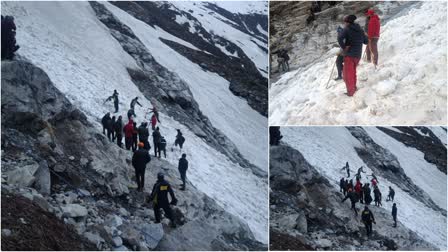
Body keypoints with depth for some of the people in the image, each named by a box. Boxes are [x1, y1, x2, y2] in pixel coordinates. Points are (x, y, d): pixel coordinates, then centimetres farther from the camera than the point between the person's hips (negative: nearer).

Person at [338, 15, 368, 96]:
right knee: (353, 71, 24)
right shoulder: (360, 29, 7)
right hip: (358, 54, 6)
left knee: (348, 73, 5)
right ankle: (353, 87, 34)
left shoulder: (347, 29, -10)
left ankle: (350, 91, 7)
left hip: (349, 54, -6)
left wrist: (344, 47, -16)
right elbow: (366, 41, 13)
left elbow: (340, 38, -26)